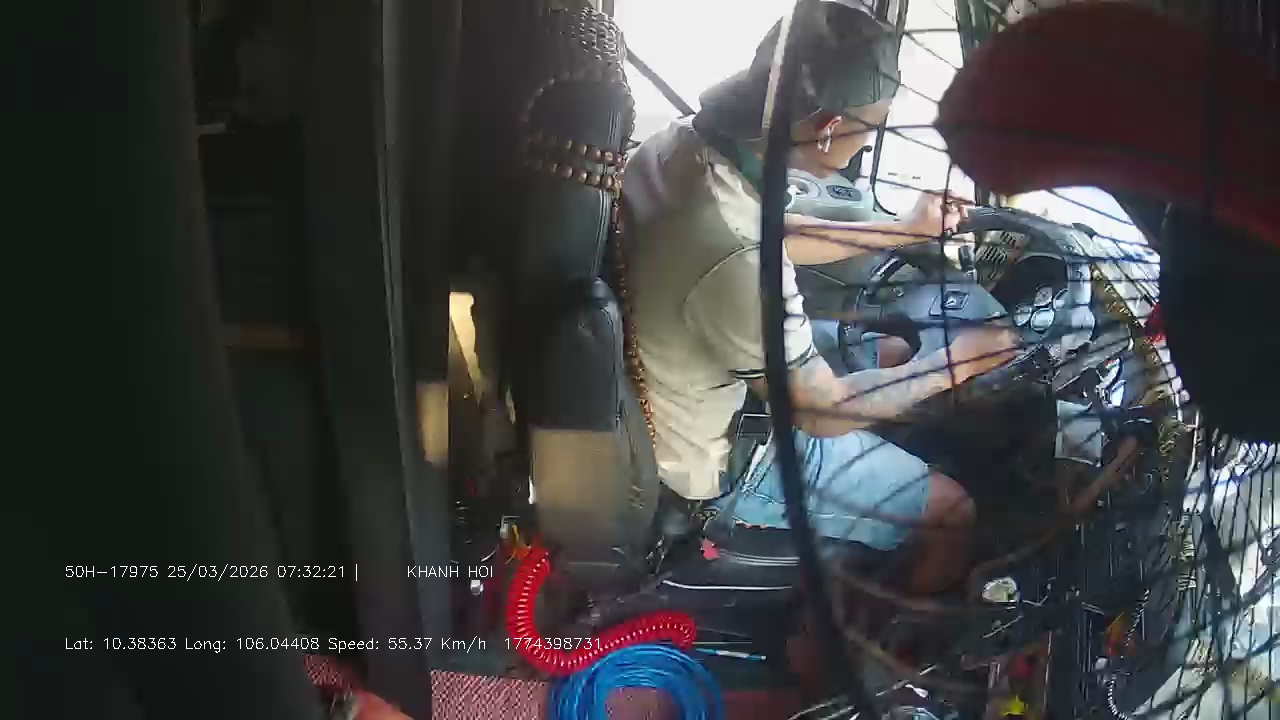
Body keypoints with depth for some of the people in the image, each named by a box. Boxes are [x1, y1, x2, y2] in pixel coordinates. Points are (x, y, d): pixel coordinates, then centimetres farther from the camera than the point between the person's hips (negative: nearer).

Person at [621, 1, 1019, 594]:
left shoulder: (678, 144, -13)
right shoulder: (735, 261, -40)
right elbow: (824, 411, -24)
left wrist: (906, 229, 16)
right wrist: (955, 363, -10)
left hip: (693, 394, 8)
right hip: (717, 465, -8)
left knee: (893, 348, 23)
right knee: (952, 511, 4)